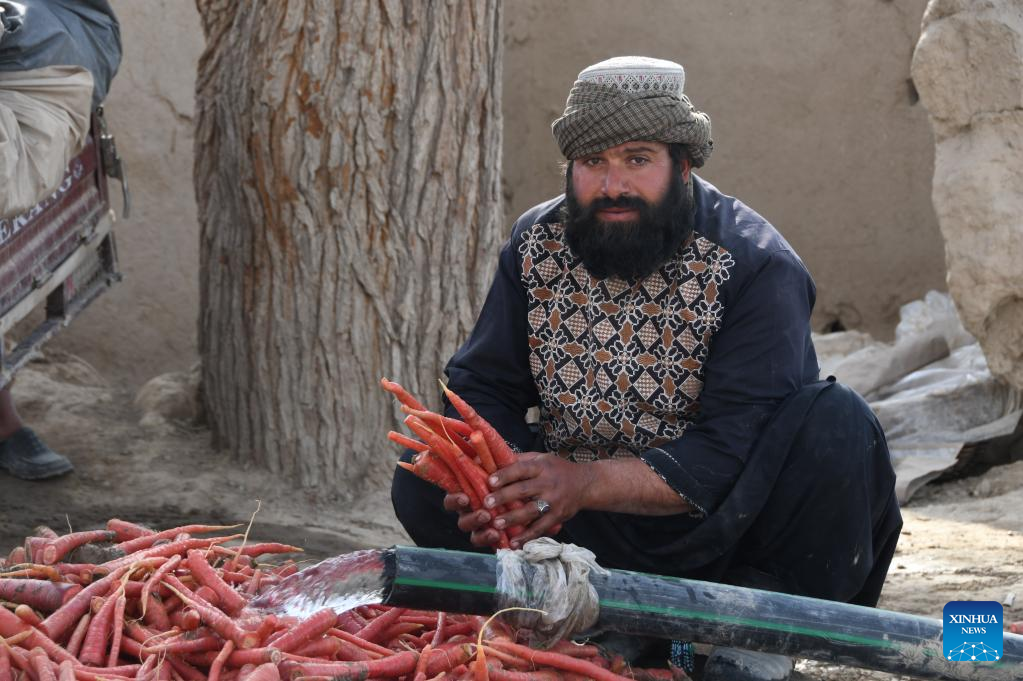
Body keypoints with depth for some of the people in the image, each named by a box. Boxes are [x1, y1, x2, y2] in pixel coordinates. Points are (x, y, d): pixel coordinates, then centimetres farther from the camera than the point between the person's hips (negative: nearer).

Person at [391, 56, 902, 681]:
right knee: (423, 478, -15)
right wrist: (487, 481, -23)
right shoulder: (536, 246, 0)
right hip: (589, 536, 4)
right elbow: (483, 391, 0)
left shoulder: (757, 265, -16)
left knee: (837, 425, -29)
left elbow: (731, 451, -24)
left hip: (716, 529, -4)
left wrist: (589, 482, -35)